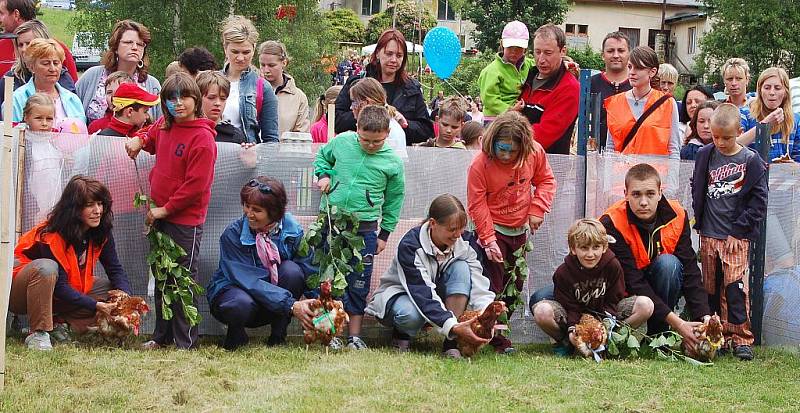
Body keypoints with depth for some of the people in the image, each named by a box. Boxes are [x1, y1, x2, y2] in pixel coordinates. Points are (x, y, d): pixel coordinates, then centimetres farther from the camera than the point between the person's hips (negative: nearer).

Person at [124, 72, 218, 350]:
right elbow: (152, 135, 34)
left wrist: (166, 209, -16)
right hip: (160, 215, 8)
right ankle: (162, 336, 25)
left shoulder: (203, 138, -17)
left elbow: (195, 185, -20)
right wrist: (139, 141, 11)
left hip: (186, 220, -8)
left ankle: (186, 342, 5)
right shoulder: (164, 127, 7)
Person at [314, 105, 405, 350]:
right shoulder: (341, 142, 0)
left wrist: (385, 233, 8)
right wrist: (323, 175, 1)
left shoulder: (393, 162, -2)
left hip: (364, 228, -1)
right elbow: (322, 157, 22)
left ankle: (354, 335, 13)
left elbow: (394, 201, 9)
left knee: (358, 283, 4)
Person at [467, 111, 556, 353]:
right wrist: (488, 240, -20)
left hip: (520, 230, 5)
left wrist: (537, 210, -8)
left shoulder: (535, 153, -10)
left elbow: (546, 180, 6)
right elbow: (477, 205, -17)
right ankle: (496, 339, -2)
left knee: (514, 285, 11)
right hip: (493, 230, -5)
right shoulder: (480, 164, -21)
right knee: (493, 287, -7)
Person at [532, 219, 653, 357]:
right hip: (574, 319, -1)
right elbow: (570, 307, -17)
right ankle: (565, 342, -4)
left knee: (646, 305, -22)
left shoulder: (613, 266, -13)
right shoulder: (563, 272, -16)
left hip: (605, 315, 1)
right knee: (542, 312, -35)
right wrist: (572, 331, -36)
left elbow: (613, 301, -11)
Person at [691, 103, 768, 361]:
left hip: (737, 238, -4)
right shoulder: (705, 155, 6)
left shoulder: (751, 161, -4)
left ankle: (741, 338, -4)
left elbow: (759, 201, -4)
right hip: (709, 234, 4)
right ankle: (718, 335, 18)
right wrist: (700, 222, 7)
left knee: (736, 287, -11)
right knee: (711, 288, 8)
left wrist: (739, 231, -8)